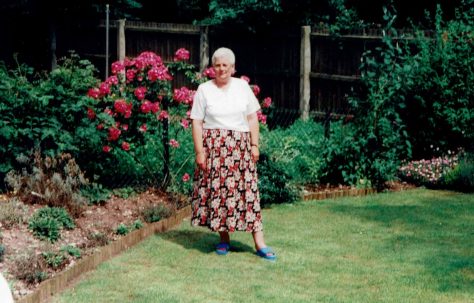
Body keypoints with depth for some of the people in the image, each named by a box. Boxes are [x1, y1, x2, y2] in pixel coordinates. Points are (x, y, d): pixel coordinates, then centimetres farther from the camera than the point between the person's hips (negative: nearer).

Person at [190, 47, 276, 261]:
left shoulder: (242, 87, 9)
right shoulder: (204, 90, 3)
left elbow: (252, 117, 10)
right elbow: (197, 123, 0)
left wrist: (254, 145, 3)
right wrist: (199, 152, -6)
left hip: (240, 148, 1)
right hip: (214, 147, -1)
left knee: (247, 190, -3)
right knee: (216, 190, 0)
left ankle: (259, 242, -3)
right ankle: (224, 239, 13)